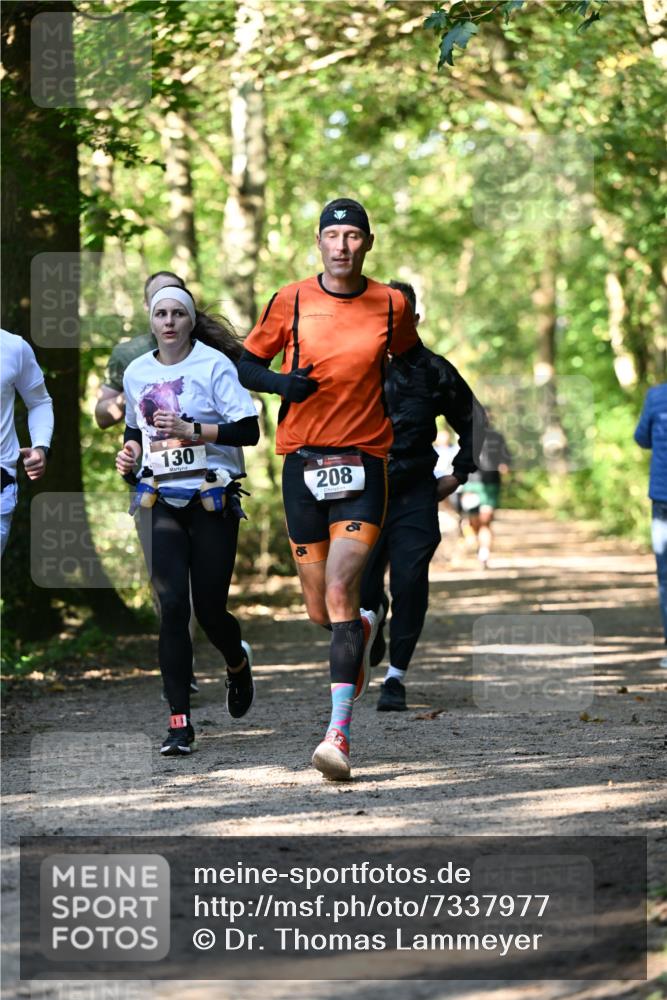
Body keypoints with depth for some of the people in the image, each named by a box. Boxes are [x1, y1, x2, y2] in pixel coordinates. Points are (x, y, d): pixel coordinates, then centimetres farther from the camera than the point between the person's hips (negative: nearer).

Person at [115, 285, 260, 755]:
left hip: (212, 499, -3)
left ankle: (238, 662, 35)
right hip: (162, 501, 3)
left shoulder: (215, 364, -5)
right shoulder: (136, 372, 10)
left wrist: (191, 430, -20)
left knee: (209, 607, -2)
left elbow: (248, 430, -11)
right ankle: (180, 721, -9)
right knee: (172, 603, -10)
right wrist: (131, 450, 4)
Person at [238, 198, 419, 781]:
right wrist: (280, 382, -9)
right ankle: (364, 629, 44)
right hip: (302, 463, 2)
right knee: (320, 612, 6)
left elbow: (411, 361, 23)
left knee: (341, 591, -19)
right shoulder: (292, 301, 3)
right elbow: (246, 365, 11)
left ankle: (339, 733, -21)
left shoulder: (392, 305, 4)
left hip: (364, 463, -2)